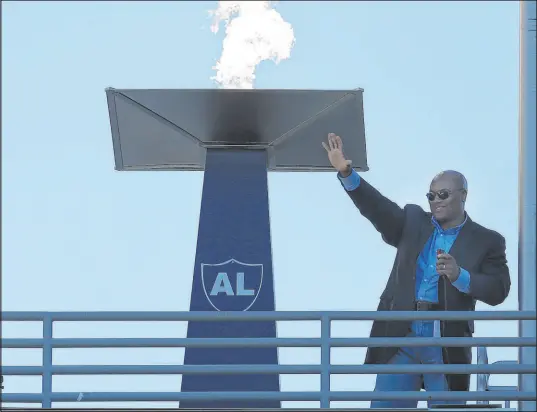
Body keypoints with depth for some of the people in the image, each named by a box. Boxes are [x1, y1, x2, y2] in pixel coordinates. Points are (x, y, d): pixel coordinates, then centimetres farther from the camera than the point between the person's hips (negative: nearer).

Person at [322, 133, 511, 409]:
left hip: (447, 345, -2)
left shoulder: (486, 241, 3)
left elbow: (498, 291, -6)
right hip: (401, 337, 2)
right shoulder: (413, 222, 11)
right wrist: (346, 173, -18)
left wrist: (460, 276, -23)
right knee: (385, 407, 0)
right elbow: (377, 208, -3)